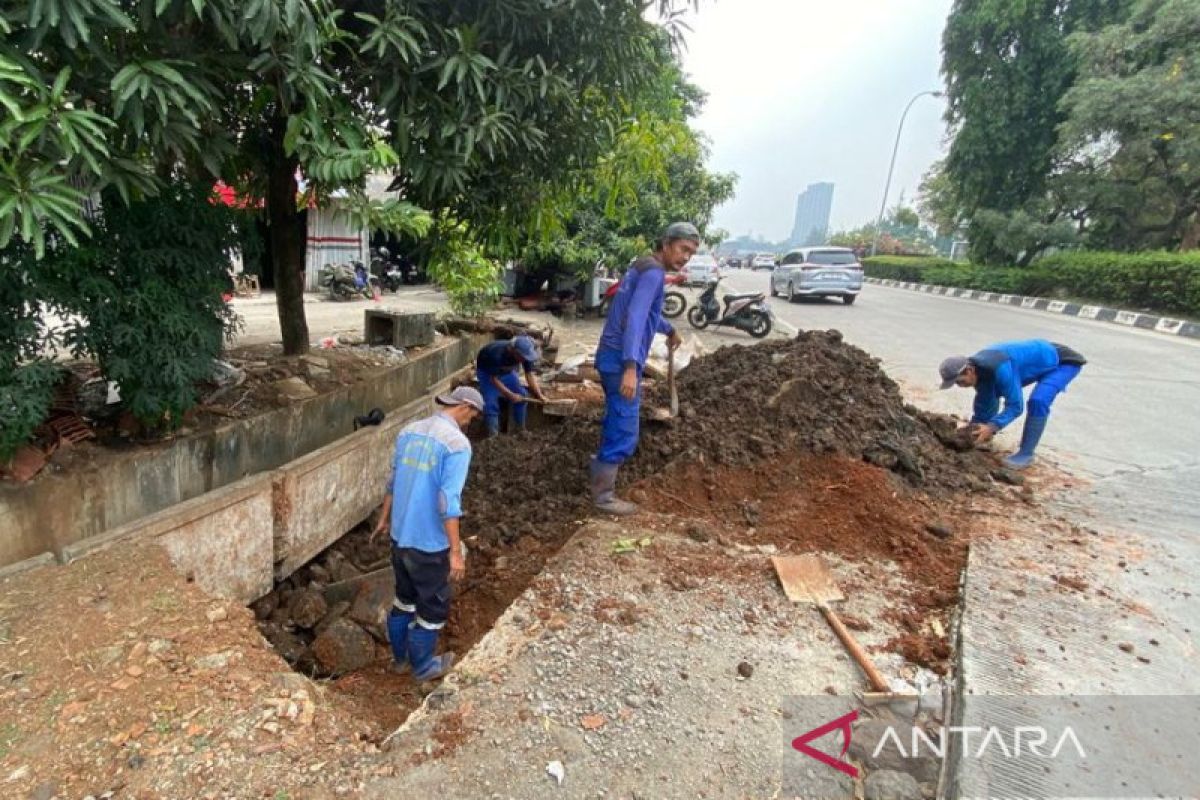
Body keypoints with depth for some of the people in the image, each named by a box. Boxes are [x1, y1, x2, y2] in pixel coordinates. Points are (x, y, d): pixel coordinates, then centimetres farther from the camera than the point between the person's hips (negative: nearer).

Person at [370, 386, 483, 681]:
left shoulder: (408, 431, 3)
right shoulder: (457, 443, -21)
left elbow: (393, 482, 13)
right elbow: (448, 503, -25)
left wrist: (384, 519, 26)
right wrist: (456, 551, -20)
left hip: (400, 536, 7)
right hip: (430, 543, -7)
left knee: (404, 598, 26)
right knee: (433, 607, 15)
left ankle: (400, 657, 43)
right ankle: (422, 666, 33)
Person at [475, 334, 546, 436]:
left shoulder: (525, 354, -28)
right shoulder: (497, 354, -43)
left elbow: (530, 375, -18)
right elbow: (494, 379, -31)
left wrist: (539, 395, -26)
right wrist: (510, 395, -31)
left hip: (507, 371, 5)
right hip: (486, 371, -5)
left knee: (522, 395, -4)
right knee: (490, 402, -19)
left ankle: (520, 429, 11)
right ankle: (493, 434, -9)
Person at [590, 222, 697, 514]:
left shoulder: (643, 268, 17)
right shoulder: (653, 271, -15)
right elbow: (635, 318, -29)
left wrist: (669, 330, 51)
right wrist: (631, 366, -38)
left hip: (611, 356, 10)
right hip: (621, 360, -10)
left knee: (616, 422, 26)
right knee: (625, 433, -3)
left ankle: (601, 470, 43)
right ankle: (603, 495, 8)